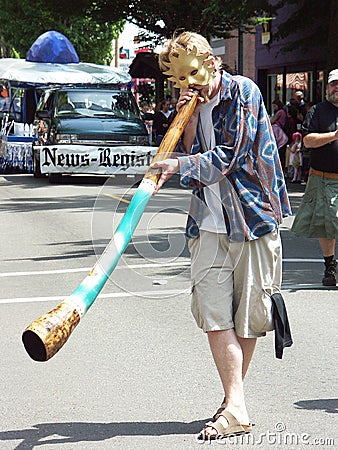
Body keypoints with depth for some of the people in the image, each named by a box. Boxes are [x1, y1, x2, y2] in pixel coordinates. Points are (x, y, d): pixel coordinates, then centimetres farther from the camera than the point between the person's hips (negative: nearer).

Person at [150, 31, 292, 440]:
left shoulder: (242, 92, -5)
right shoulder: (190, 105, 12)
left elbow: (227, 157, -14)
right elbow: (188, 159, 5)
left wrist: (180, 166, -25)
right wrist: (189, 119, -5)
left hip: (251, 217, -4)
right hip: (208, 223, 4)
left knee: (247, 316, 3)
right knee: (213, 314, -8)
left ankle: (233, 400, 16)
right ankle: (235, 408, -7)